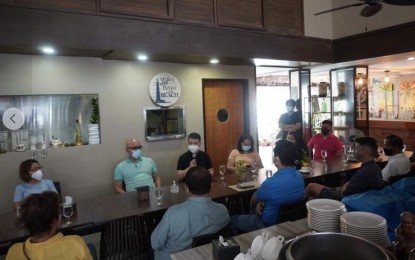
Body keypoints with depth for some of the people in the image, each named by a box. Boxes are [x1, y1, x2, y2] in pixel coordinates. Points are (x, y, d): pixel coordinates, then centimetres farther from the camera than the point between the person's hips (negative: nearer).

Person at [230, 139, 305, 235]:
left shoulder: (271, 183, -34)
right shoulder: (300, 176, -9)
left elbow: (253, 200, -13)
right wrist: (262, 202, -7)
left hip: (269, 225, -7)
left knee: (233, 220, 14)